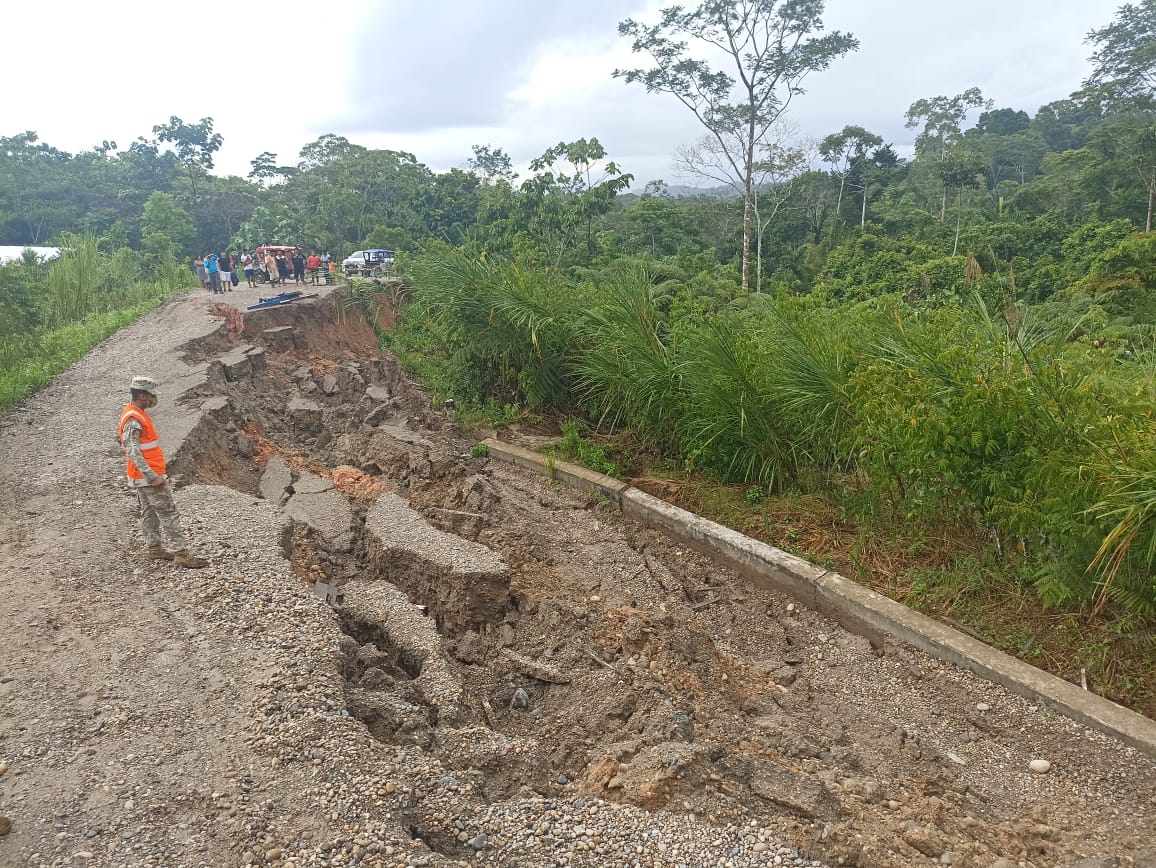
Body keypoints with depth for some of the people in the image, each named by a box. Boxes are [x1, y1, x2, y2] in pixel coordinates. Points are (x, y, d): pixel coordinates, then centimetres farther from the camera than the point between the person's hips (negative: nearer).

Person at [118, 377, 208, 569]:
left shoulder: (136, 413, 10)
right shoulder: (134, 419, -21)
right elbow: (133, 452, -27)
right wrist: (152, 477, -28)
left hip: (144, 476, 11)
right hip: (148, 476, -11)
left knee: (149, 511, 17)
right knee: (168, 512, -9)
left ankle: (154, 548, 27)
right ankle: (181, 553, -8)